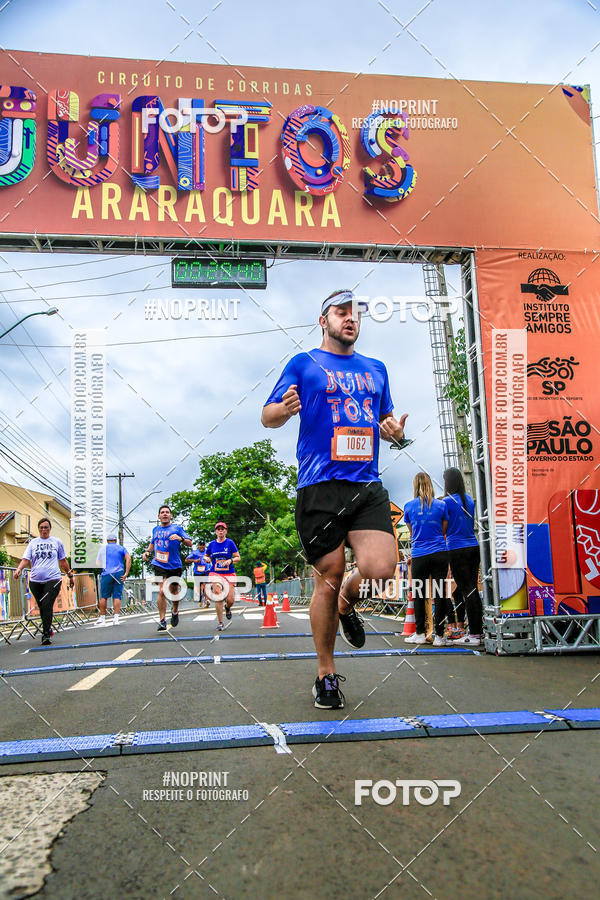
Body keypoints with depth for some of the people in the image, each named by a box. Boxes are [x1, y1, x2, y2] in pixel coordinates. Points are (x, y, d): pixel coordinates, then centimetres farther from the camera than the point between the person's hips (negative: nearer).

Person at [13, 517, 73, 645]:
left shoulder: (57, 542, 9)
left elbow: (63, 561, 17)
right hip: (35, 581, 3)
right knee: (41, 607, 10)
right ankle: (48, 629, 28)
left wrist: (70, 575, 20)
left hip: (53, 579, -3)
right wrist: (19, 568, -17)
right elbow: (26, 559, 3)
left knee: (47, 606, -15)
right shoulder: (33, 543, 11)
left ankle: (46, 634, -13)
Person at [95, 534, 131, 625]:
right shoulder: (121, 547, 13)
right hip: (119, 574, 1)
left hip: (107, 574, -1)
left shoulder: (103, 548, 14)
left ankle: (102, 618, 10)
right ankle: (116, 618, -7)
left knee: (103, 597, 7)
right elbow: (128, 558, -2)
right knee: (117, 597, 1)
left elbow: (98, 562, 20)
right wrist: (126, 573, -6)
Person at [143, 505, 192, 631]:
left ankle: (175, 612, 41)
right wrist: (147, 551, 11)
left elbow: (190, 543, -3)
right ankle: (162, 621, -14)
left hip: (174, 565, -1)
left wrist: (180, 538, -22)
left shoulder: (177, 528, 2)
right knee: (162, 591, -17)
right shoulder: (156, 530, 13)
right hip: (159, 565, 1)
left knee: (174, 592, 12)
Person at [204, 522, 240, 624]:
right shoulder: (212, 544, 7)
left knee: (230, 600, -5)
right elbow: (206, 556, 20)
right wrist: (207, 559, -3)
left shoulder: (230, 542, 0)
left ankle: (227, 608, 32)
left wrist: (230, 560, -19)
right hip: (215, 573, 1)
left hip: (229, 574, -1)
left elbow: (238, 558, 1)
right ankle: (220, 622, 2)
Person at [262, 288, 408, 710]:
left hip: (368, 487, 3)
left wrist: (396, 432, 5)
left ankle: (348, 602, 21)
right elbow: (267, 416, 6)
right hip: (320, 488, -3)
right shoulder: (303, 364, 8)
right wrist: (284, 409, -18)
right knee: (329, 576, 0)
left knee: (380, 568, -17)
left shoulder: (375, 369, 21)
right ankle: (326, 675, 19)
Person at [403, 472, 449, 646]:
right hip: (440, 553, 0)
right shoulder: (441, 505, 2)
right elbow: (444, 530, 13)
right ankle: (439, 636, 3)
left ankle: (420, 634, 13)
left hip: (419, 555, 0)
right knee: (439, 594, 2)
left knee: (419, 594, 8)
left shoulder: (409, 506, 3)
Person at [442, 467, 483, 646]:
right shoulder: (469, 499, 11)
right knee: (472, 588, 12)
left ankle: (474, 634, -3)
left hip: (457, 550, -6)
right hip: (473, 547, 7)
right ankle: (478, 629, 15)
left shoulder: (447, 501, -9)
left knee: (466, 590, -5)